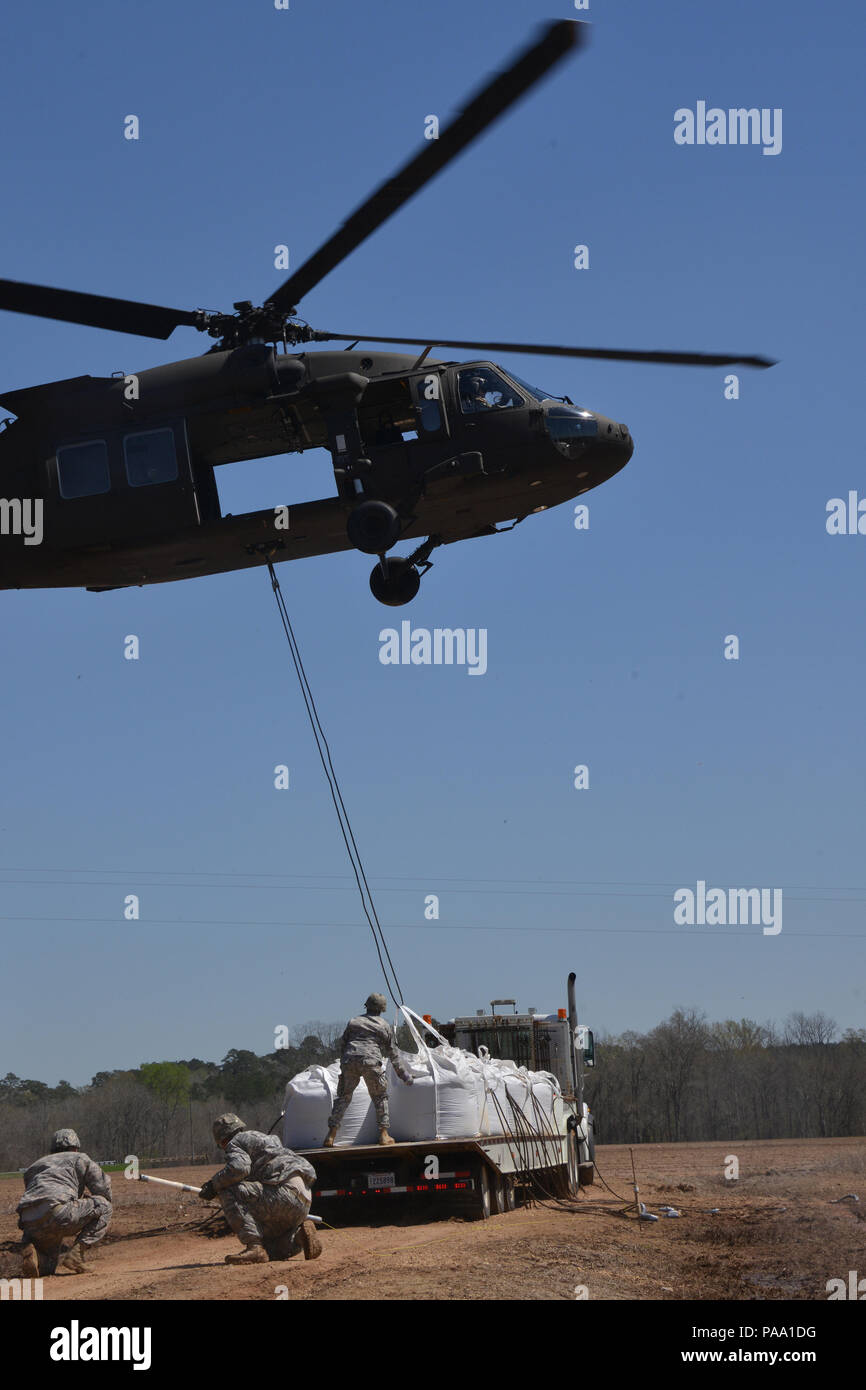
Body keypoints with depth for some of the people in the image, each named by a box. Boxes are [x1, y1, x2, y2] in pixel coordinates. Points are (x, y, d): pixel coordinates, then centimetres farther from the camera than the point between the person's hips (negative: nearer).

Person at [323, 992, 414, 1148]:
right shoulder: (384, 1026, 16)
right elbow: (393, 1053, 18)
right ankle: (383, 1135, 7)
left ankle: (330, 1137, 2)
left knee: (343, 1097, 9)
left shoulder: (353, 1022, 23)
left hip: (349, 1060, 2)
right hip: (371, 1061, -2)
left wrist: (343, 1064, 30)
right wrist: (403, 1074, 25)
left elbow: (343, 1045, 21)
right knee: (380, 1097, 13)